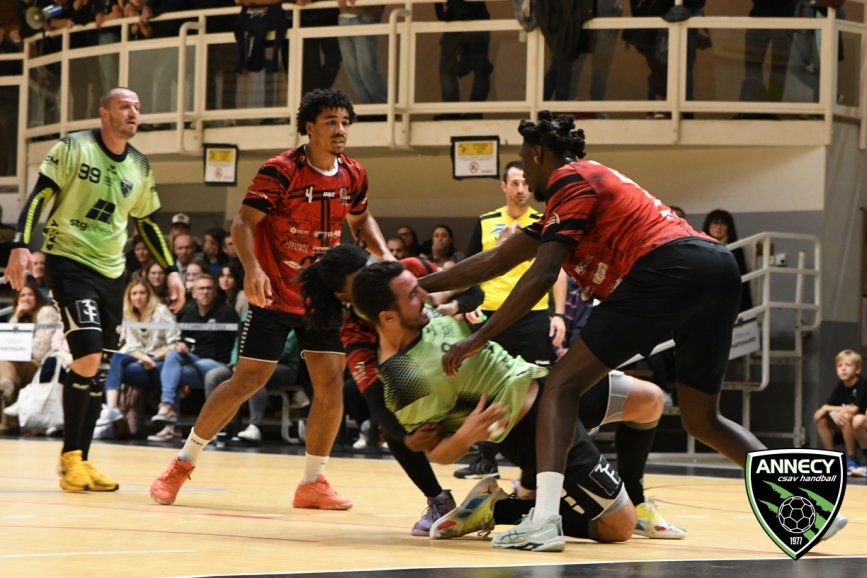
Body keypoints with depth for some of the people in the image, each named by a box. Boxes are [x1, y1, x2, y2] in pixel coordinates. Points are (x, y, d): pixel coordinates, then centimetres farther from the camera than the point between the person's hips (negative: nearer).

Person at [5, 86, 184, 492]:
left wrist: (171, 270, 13)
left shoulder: (140, 166, 9)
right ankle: (70, 457, -6)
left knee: (99, 372, 5)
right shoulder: (74, 148, -7)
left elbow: (146, 222, 20)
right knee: (87, 358, -19)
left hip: (111, 272, 6)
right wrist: (21, 245, -21)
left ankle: (81, 460, 15)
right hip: (69, 262, -6)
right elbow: (39, 196, -9)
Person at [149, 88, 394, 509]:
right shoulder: (281, 171, -16)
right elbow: (243, 222, -18)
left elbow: (361, 221, 21)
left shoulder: (352, 176, 2)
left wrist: (383, 254, 3)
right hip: (274, 296, -5)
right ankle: (183, 463, 8)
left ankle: (313, 483, 8)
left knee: (331, 382, -4)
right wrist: (252, 269, -34)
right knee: (247, 380, -7)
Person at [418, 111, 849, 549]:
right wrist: (419, 285, 39)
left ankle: (544, 516, -21)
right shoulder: (592, 183, 33)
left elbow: (541, 276, -6)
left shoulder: (570, 181, 7)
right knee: (702, 420, 21)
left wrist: (479, 339, -2)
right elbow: (498, 260, 36)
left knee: (563, 384, -4)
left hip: (667, 269, -9)